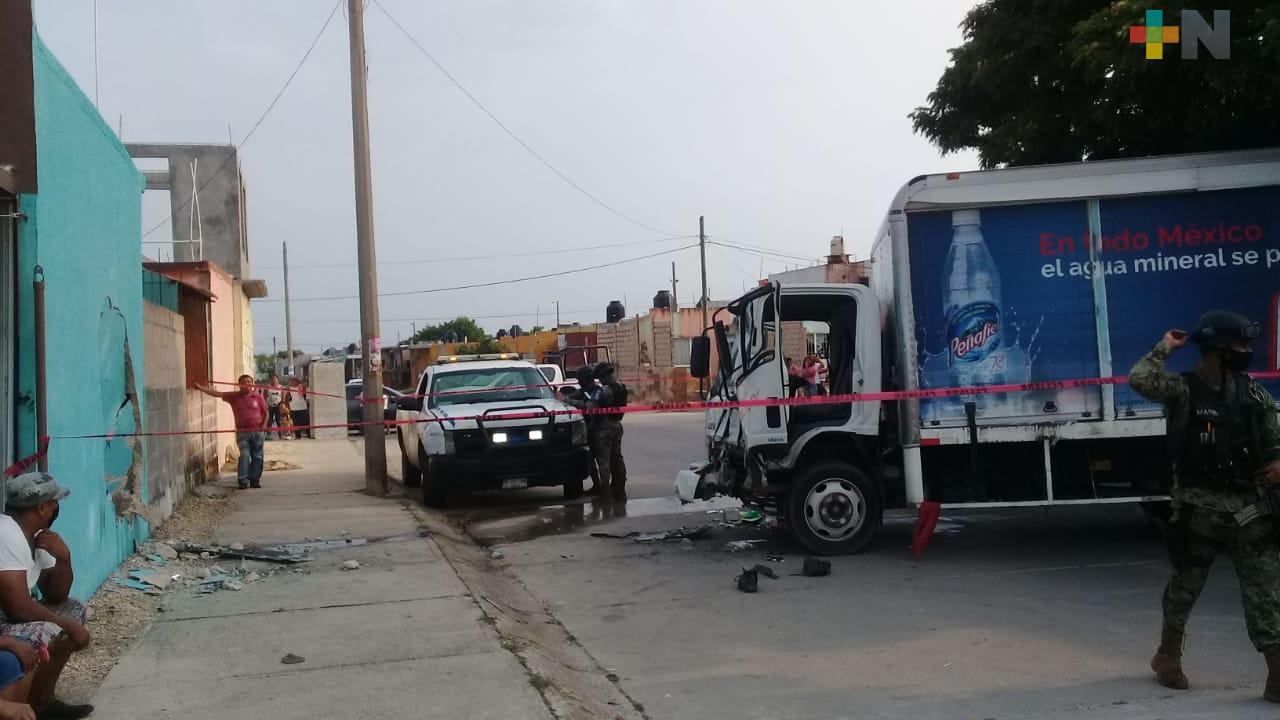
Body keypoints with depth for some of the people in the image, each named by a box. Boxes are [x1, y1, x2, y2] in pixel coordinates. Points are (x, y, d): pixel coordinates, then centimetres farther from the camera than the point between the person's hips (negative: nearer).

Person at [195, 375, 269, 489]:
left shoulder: (258, 397, 5)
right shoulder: (234, 396, 5)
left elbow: (265, 413, 11)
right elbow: (217, 393, 2)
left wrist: (264, 424, -3)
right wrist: (201, 388, -5)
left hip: (258, 431, 1)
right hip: (242, 432, -1)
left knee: (257, 457, 4)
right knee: (244, 455, -10)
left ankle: (255, 480, 13)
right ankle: (243, 481, -8)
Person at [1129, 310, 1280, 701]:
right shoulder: (1183, 389, -9)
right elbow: (1141, 379, -28)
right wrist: (1166, 347, -13)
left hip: (1248, 505, 4)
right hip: (1199, 506, -4)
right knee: (1186, 584, 11)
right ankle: (1168, 655, 32)